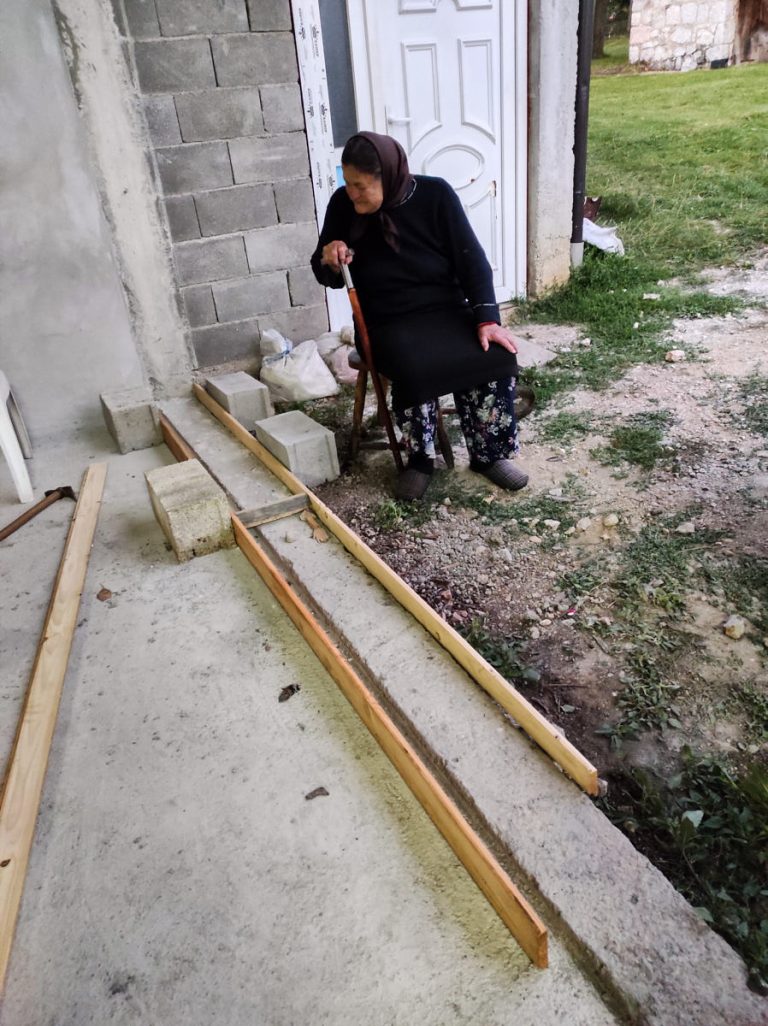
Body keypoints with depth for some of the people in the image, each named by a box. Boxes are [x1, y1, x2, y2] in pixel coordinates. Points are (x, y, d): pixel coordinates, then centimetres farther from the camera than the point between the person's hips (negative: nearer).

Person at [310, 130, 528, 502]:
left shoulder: (435, 194, -9)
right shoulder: (342, 205, -5)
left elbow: (472, 259, -7)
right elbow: (327, 278, 6)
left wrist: (487, 320, -17)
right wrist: (329, 261, -18)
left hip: (447, 308, 1)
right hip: (391, 321, 0)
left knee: (496, 357, -24)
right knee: (414, 371, -33)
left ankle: (490, 454, -3)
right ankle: (419, 460, -7)